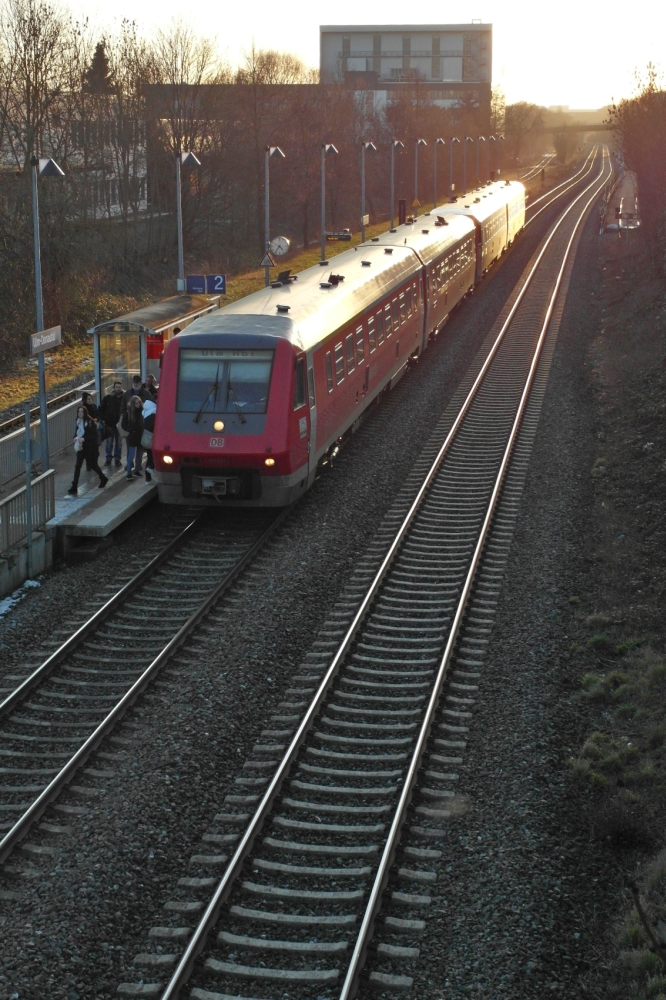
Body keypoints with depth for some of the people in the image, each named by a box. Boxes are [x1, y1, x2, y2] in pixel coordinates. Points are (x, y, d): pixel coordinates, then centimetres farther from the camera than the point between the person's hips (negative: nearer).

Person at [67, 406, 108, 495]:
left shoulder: (91, 422, -14)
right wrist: (75, 437, -6)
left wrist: (84, 439, -26)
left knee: (92, 465, 9)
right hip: (80, 447, 5)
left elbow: (94, 435, -15)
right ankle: (74, 487, -2)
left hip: (90, 448, -5)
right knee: (77, 466, -2)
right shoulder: (78, 422, 5)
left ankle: (103, 479, 36)